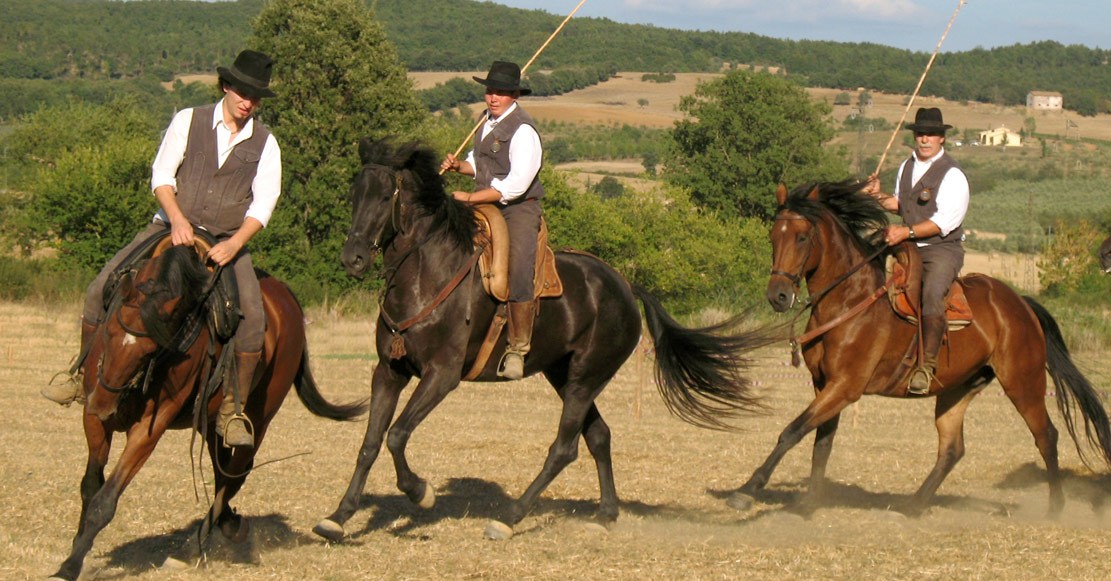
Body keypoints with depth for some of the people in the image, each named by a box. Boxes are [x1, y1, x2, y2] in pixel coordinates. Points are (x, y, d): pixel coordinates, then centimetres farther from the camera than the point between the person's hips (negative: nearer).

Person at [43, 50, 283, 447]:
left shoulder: (265, 144, 4)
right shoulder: (188, 121, 3)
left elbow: (263, 202, -6)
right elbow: (161, 174, -7)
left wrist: (234, 245, -22)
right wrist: (177, 219, -25)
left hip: (227, 242, 0)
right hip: (172, 228, 1)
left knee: (253, 318, -24)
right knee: (100, 289, -12)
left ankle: (231, 410, -11)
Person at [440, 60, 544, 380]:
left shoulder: (523, 131, -15)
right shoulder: (490, 121, 12)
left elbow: (515, 186, -21)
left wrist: (471, 197, -20)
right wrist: (458, 165, 4)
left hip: (518, 210, -8)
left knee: (518, 276, -23)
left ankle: (517, 350, -14)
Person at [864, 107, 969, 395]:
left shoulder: (952, 175, -10)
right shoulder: (907, 166, 14)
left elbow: (945, 222, -18)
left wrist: (906, 232, -25)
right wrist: (879, 196, 8)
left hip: (942, 250, -8)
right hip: (907, 249, 8)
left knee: (932, 294, -34)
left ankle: (927, 366, -34)